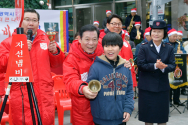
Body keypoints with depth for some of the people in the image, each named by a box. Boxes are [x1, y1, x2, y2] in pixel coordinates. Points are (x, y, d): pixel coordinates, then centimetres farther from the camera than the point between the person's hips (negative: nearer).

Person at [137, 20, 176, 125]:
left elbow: (173, 66, -2)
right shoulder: (144, 47, -1)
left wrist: (164, 67, -23)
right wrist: (155, 66, -23)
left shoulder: (169, 48, 6)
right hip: (147, 87, -2)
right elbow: (140, 65, -10)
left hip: (163, 86, 2)